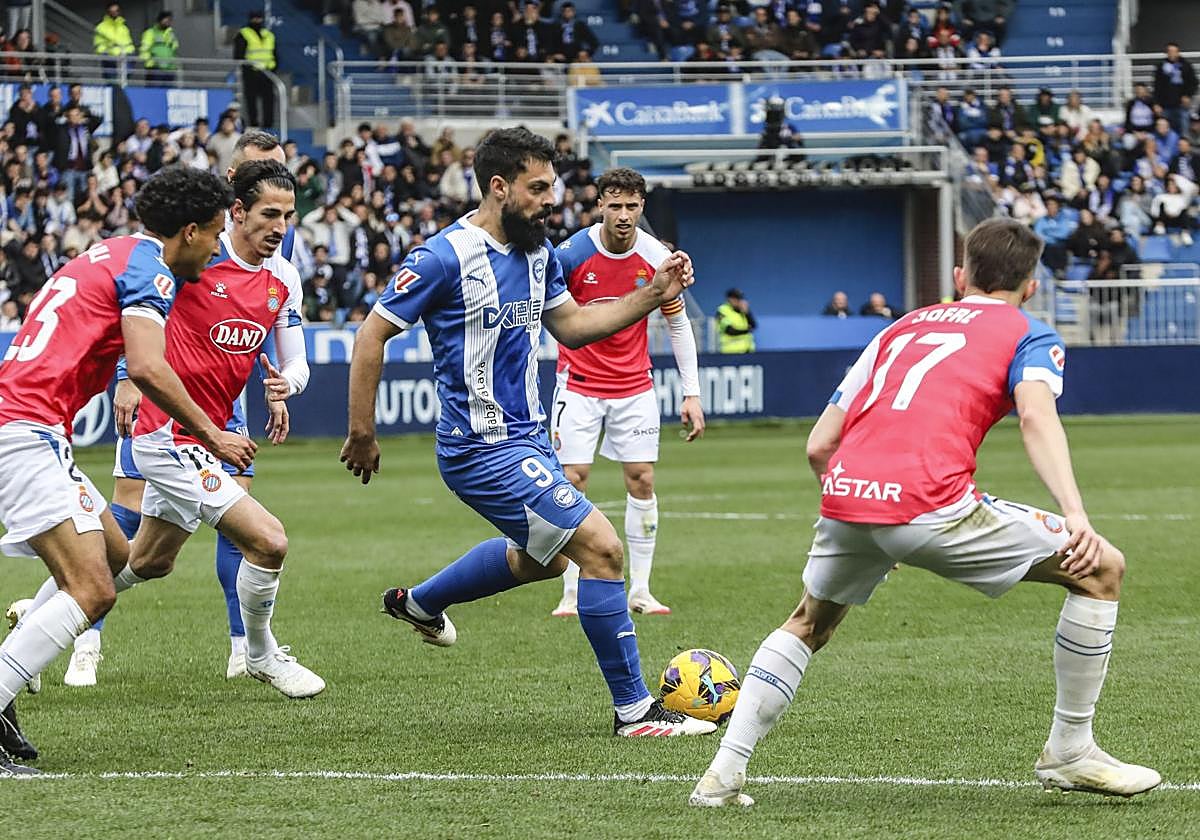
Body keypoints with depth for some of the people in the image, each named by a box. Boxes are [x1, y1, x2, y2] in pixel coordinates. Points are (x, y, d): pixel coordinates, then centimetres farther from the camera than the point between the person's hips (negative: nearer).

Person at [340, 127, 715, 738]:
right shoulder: (446, 257, -18)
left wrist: (653, 295, 4)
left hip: (525, 436, 10)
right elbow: (372, 334, -13)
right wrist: (361, 434, -11)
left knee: (542, 556, 31)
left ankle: (418, 604, 49)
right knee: (601, 547, -16)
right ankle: (634, 710, -7)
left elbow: (571, 323, 17)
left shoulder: (537, 251, 5)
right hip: (484, 451, -10)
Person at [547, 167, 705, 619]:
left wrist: (692, 394, 0)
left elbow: (679, 325, 3)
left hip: (634, 386, 2)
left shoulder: (657, 258, -6)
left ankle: (640, 591, 7)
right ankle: (572, 594, 0)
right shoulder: (571, 254, -14)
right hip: (580, 383, -2)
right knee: (573, 480, -6)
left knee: (642, 481, -1)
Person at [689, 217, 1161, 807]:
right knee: (1100, 569, 10)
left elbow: (819, 446, 25)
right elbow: (1036, 416, -8)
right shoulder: (1029, 335, 16)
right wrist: (1075, 516, -20)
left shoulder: (900, 330, 30)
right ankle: (1069, 752, 14)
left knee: (808, 624, 34)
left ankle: (723, 774, 23)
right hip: (931, 506, -5)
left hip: (844, 495, 5)